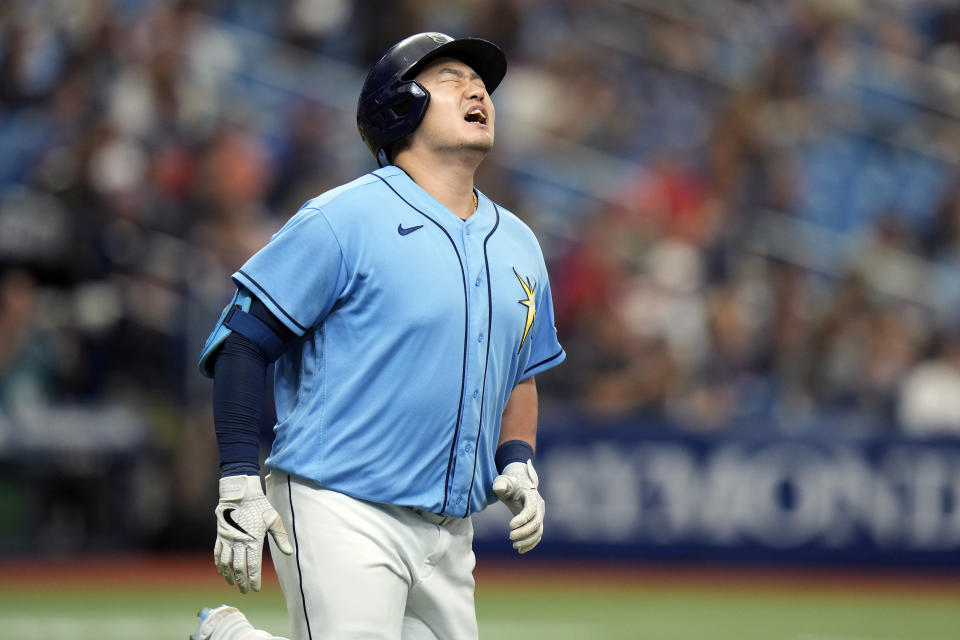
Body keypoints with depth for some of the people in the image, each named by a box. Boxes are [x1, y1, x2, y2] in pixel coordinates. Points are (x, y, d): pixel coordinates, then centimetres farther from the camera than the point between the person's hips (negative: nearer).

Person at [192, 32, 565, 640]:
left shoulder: (518, 245, 15)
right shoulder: (343, 220, -6)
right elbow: (242, 341, -8)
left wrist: (517, 463, 9)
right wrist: (240, 485, -14)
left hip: (449, 535, 7)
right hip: (341, 518, -7)